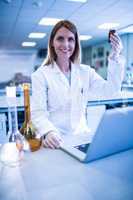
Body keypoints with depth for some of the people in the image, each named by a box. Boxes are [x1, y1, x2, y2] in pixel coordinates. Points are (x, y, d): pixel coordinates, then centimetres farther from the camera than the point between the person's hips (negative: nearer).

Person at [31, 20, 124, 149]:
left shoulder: (86, 72, 8)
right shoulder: (41, 75, -4)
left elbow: (110, 91, -3)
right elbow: (38, 113, -10)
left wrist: (115, 57, -12)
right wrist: (48, 133, -29)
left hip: (81, 137, 3)